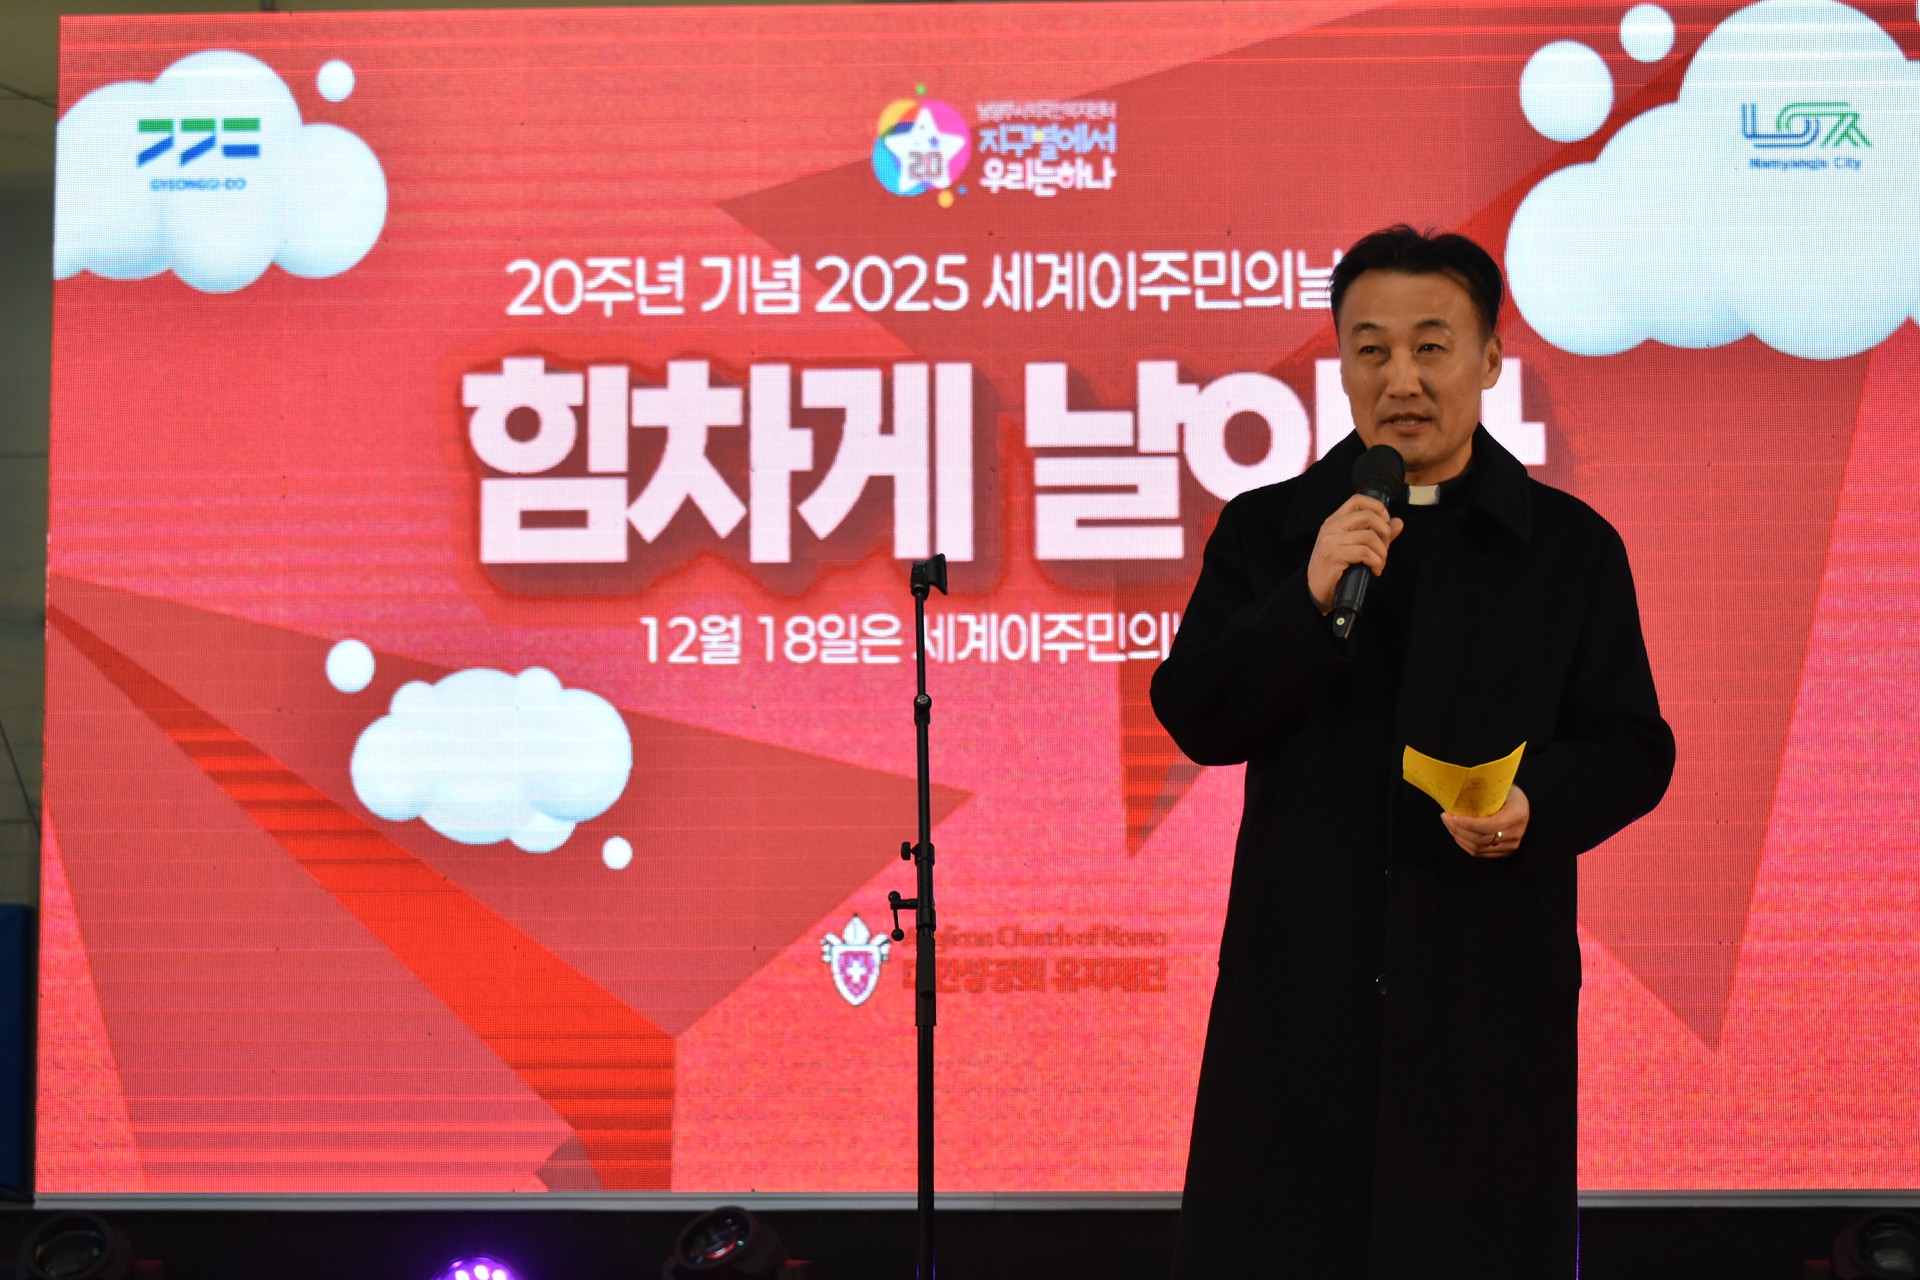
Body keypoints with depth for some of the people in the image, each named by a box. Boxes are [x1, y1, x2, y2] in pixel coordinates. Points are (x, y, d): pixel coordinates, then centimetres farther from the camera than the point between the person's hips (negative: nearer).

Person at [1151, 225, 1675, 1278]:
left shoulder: (1571, 547, 5)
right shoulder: (1264, 530, 7)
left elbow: (1631, 749, 5)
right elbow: (1197, 721, -2)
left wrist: (1536, 806, -16)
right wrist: (1309, 599, -15)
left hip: (1493, 981, 0)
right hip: (1299, 981, 1)